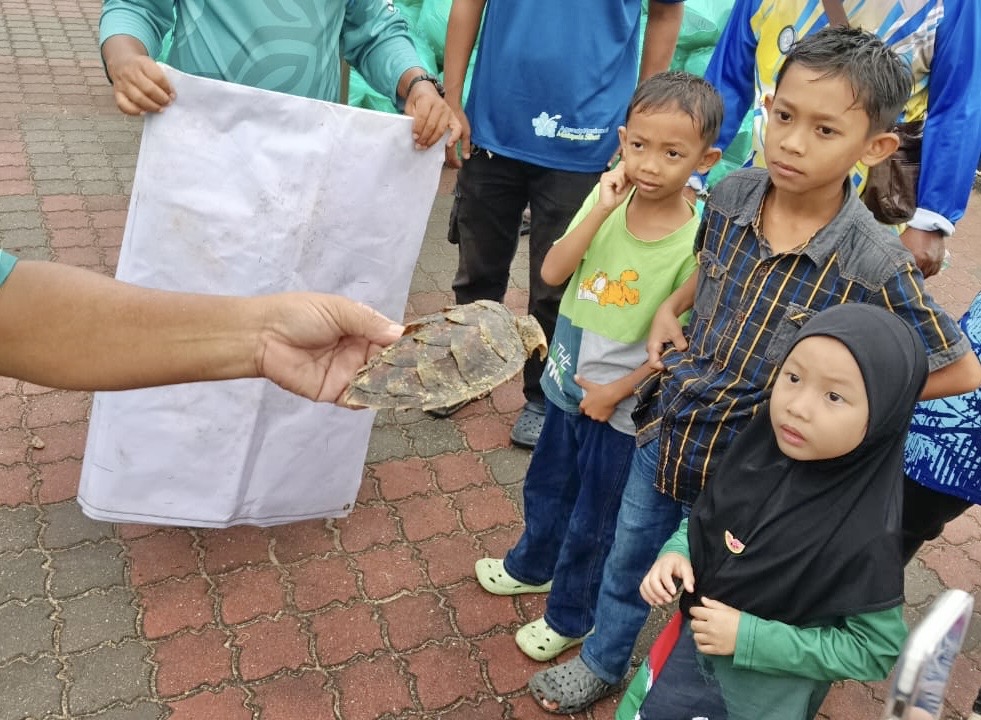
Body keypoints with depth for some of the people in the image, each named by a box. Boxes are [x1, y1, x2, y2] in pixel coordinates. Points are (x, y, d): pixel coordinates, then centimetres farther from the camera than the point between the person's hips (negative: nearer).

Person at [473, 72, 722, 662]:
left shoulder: (698, 241, -22)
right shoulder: (608, 196, -11)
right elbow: (552, 272, -16)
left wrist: (616, 391, -13)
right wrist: (601, 211, -26)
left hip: (621, 406, -5)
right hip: (568, 381, 5)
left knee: (593, 519, 16)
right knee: (546, 486, 27)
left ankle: (571, 615, 41)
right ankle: (533, 565, 56)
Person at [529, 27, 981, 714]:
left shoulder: (876, 266, -25)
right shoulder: (730, 195, -11)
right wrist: (670, 308, -4)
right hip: (662, 431, 5)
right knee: (627, 561, 25)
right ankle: (602, 661, 53)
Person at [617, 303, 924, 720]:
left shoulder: (865, 536, -29)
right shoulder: (758, 453, -14)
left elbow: (876, 650, -19)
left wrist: (750, 637, -24)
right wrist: (676, 553, -16)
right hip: (691, 647, 5)